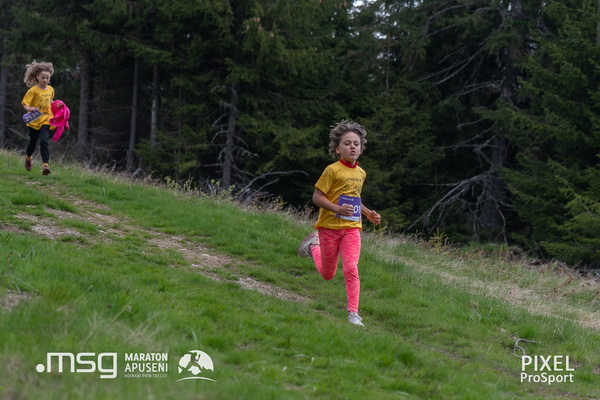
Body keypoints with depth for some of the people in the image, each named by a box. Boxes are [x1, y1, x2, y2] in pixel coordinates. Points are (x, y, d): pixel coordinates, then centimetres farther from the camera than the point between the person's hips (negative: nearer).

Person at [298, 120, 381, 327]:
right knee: (327, 275, 14)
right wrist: (338, 209, -26)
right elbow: (317, 197, -13)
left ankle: (353, 313, -11)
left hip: (352, 228, 3)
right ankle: (313, 245, 43)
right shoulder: (332, 170, -12)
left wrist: (368, 213, 12)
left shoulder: (361, 173, 9)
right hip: (330, 227, -3)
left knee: (351, 268, -17)